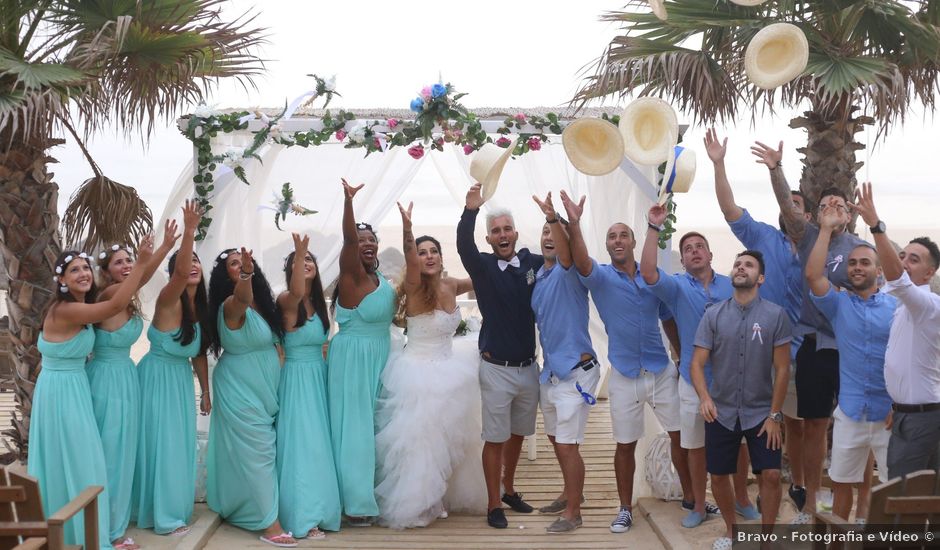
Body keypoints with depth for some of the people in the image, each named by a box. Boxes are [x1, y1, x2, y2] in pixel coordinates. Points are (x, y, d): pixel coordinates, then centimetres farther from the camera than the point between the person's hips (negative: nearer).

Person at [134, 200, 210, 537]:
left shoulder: (200, 307, 3)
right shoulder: (168, 301, -19)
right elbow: (180, 273, -43)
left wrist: (206, 392, 13)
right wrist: (189, 231, -53)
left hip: (183, 380, 8)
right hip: (159, 379, -7)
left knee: (180, 445, 15)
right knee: (161, 445, 0)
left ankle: (176, 506, 30)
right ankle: (163, 516, 11)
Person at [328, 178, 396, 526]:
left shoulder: (381, 279, 9)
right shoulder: (352, 276, -14)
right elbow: (348, 239, -31)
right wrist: (348, 200, -43)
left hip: (378, 358, 8)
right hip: (353, 358, -8)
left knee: (372, 426, 15)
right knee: (354, 427, -4)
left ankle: (370, 493, 26)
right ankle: (355, 502, 3)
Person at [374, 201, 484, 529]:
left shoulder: (451, 287, 1)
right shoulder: (415, 289, -17)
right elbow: (408, 259, -37)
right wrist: (407, 228, -54)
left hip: (449, 373, 7)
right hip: (419, 373, -7)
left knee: (449, 439, 17)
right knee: (419, 439, -2)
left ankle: (442, 498, 34)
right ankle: (413, 506, 14)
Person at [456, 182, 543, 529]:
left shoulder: (533, 263, 2)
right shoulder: (482, 266, -6)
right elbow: (464, 245, -24)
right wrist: (471, 210, -40)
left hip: (529, 367, 4)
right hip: (497, 368, -4)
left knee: (518, 433, 18)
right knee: (495, 438, 2)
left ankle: (509, 491, 35)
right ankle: (493, 505, 12)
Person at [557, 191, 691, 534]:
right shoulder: (601, 277, -3)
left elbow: (668, 320, 12)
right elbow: (582, 263, -27)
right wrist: (574, 224, -41)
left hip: (663, 371, 2)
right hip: (624, 376, -2)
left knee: (681, 435, 7)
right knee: (625, 445, 6)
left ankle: (690, 498, 25)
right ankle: (625, 508, 19)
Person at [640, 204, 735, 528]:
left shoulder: (732, 286, 2)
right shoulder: (678, 287, -3)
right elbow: (647, 273, -22)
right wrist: (654, 228, -27)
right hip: (693, 379, 0)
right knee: (696, 447, 10)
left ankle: (741, 499, 30)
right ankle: (699, 506, 25)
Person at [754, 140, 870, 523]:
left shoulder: (862, 248, 3)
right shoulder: (807, 236, 3)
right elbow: (786, 205, -13)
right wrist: (775, 169, -28)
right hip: (813, 344, 1)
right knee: (814, 425, 9)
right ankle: (810, 504, 21)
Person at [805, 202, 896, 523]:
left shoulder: (897, 308, 0)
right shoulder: (838, 304, 3)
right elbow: (813, 275, -13)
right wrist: (826, 229, -14)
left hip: (890, 416, -1)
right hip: (849, 414, 1)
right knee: (842, 483, 12)